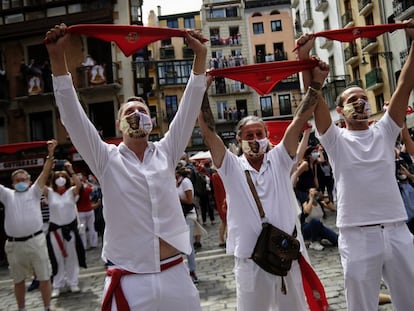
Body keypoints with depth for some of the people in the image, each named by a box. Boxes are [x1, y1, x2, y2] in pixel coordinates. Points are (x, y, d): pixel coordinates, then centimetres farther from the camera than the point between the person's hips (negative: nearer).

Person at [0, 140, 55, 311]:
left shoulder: (34, 192, 6)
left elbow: (45, 172, -3)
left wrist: (50, 154, -14)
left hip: (35, 241, -2)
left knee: (44, 277, 5)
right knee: (18, 280, 16)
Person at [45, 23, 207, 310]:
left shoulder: (166, 153, 6)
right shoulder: (106, 159, 1)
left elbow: (189, 106, 2)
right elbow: (73, 115, -7)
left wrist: (200, 56, -3)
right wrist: (58, 58, -14)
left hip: (175, 276, 2)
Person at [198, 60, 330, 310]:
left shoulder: (279, 160, 4)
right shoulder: (231, 167, -1)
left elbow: (299, 122, -2)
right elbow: (209, 132, -9)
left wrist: (316, 84, -7)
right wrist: (202, 91, -14)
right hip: (250, 261, -2)